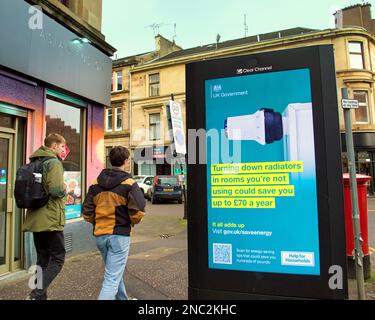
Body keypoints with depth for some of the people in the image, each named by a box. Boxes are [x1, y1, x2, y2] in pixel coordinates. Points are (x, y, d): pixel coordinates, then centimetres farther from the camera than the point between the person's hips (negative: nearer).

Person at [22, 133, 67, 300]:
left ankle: (39, 294, 20)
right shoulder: (53, 162, -12)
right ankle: (37, 294, -7)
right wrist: (64, 190, -5)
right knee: (57, 259, 1)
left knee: (42, 259, 16)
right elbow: (57, 190, -24)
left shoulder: (34, 163, 16)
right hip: (50, 219, -9)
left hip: (35, 219, 9)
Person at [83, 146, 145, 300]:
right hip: (119, 235, -6)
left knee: (114, 271, 25)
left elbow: (87, 212, 5)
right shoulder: (129, 183, -12)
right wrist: (132, 222, 1)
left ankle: (123, 298, 44)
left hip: (100, 235, 6)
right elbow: (138, 211, -18)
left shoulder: (96, 184, 4)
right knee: (112, 278, 0)